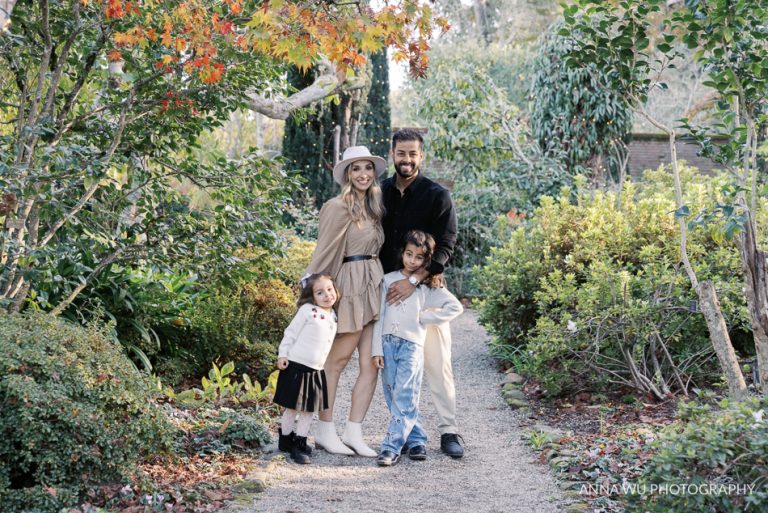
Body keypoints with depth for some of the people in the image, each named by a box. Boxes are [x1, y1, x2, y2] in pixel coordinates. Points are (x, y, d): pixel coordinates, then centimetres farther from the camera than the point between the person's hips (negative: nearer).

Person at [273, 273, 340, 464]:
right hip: (296, 367, -6)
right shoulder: (307, 310, -10)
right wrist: (282, 354, -11)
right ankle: (286, 440, 17)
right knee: (293, 407, 3)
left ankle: (300, 443, 20)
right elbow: (291, 332, -7)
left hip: (316, 370, 6)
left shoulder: (333, 317, 9)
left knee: (308, 409, 10)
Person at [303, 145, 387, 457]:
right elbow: (324, 253, -8)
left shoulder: (373, 207, 16)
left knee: (371, 364, 2)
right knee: (338, 359, 3)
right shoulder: (339, 207, -9)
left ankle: (353, 433, 9)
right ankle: (325, 430, 14)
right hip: (351, 284, -7)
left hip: (374, 285, 7)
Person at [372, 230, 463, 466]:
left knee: (405, 399, -11)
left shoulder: (428, 285, 6)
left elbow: (455, 307, 1)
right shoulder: (388, 280, 11)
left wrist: (426, 317, -4)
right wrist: (377, 349, 2)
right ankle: (416, 439, 13)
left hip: (412, 345, -3)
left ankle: (391, 447, -11)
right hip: (387, 343, 3)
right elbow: (379, 316, 8)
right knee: (393, 399, 2)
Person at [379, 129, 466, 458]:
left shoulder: (437, 196, -4)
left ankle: (449, 431, 3)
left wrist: (414, 280, -20)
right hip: (389, 289, 4)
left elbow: (445, 246, -11)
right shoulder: (380, 193, 7)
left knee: (437, 362, -3)